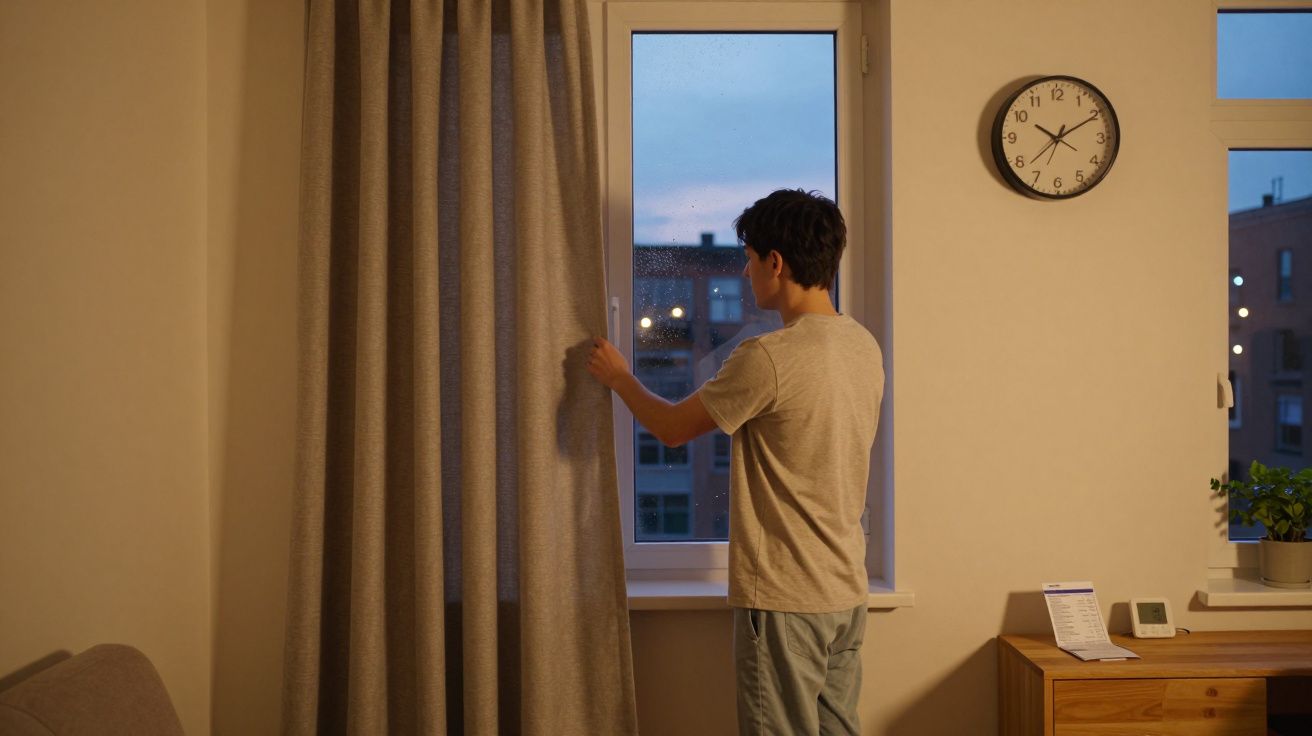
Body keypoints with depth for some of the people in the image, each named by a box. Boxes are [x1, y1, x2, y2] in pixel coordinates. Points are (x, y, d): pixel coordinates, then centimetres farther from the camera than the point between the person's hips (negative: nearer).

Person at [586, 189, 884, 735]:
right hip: (846, 589, 8)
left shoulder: (769, 357, -21)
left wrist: (620, 377, 9)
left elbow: (672, 428, -9)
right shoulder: (865, 346, 4)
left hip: (785, 597, -8)